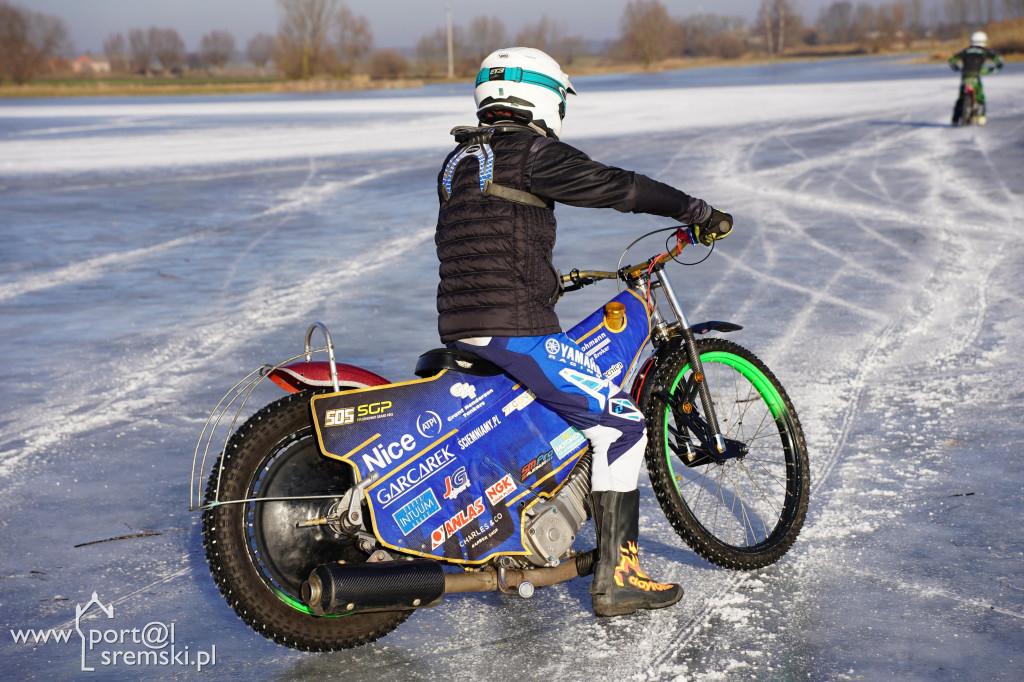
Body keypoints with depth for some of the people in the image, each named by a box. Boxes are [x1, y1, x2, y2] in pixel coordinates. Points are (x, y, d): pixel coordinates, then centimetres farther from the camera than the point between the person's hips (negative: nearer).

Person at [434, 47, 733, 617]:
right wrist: (698, 212, 0)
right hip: (516, 328, -9)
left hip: (458, 327, 9)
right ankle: (616, 577, -5)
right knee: (621, 425, -5)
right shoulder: (532, 153, -7)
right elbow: (616, 186, -10)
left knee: (527, 402, 35)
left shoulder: (459, 160, 19)